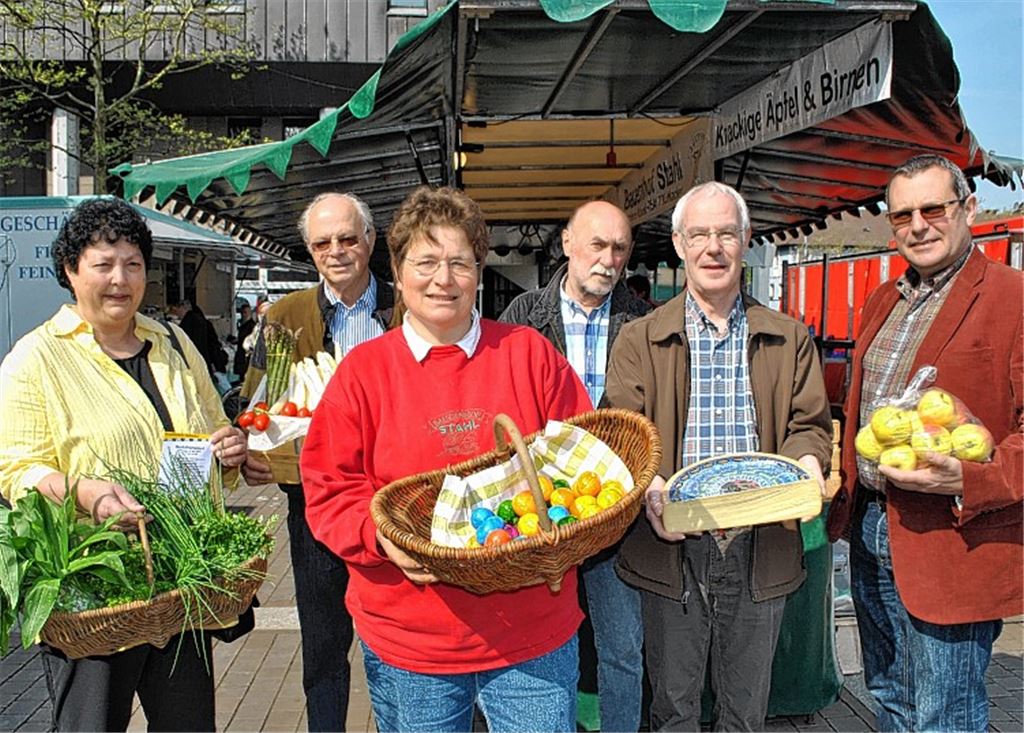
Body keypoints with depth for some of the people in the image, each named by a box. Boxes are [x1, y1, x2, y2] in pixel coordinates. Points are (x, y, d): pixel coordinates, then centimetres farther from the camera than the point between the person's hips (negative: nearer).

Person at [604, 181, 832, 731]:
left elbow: (809, 423, 10)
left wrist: (806, 467, -13)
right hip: (673, 547, -1)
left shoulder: (790, 338, 10)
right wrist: (647, 486, -23)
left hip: (761, 548, 2)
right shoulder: (639, 340, 4)